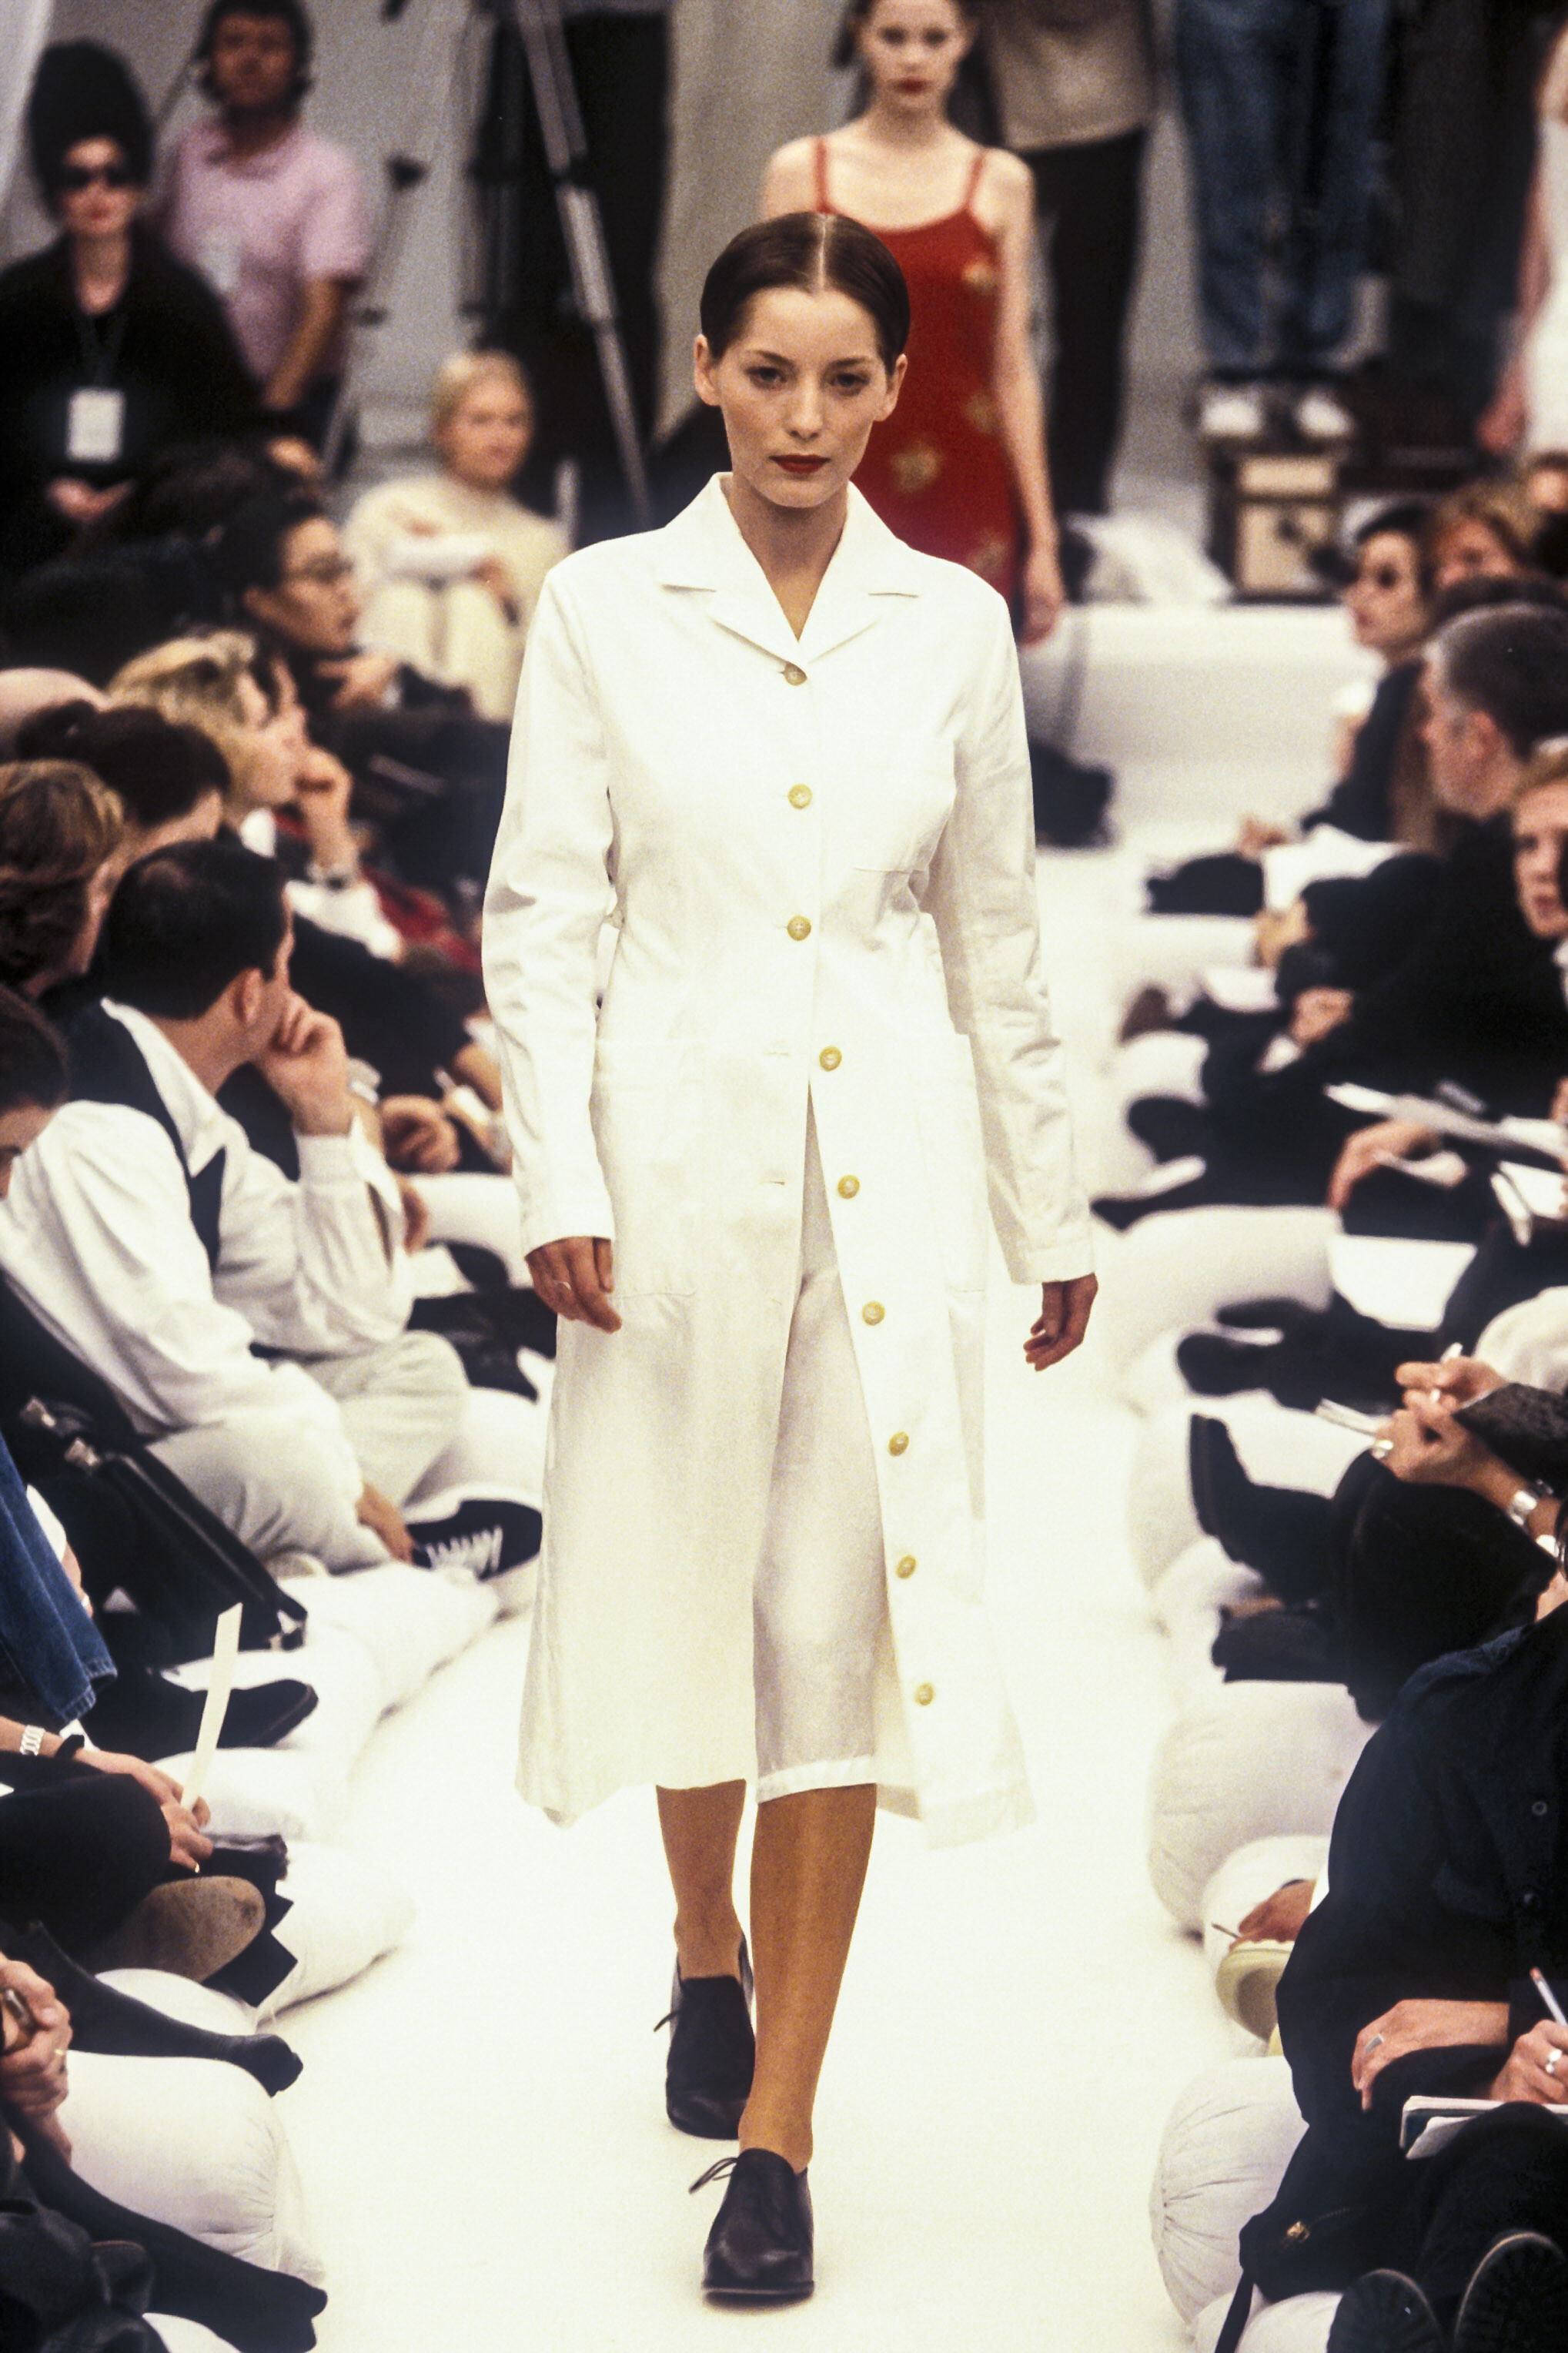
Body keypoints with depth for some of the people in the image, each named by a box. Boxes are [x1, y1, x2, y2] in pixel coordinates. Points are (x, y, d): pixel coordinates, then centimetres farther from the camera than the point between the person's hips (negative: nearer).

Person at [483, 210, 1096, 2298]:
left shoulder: (956, 622, 5)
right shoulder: (604, 608, 0)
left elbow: (994, 936, 11)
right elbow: (540, 915, 0)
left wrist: (1053, 1214, 13)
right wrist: (558, 1183, -9)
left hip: (892, 1163, 1)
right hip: (682, 1157, -1)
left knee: (847, 1617, -2)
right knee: (680, 1575, 10)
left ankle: (780, 2125, 4)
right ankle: (708, 1943, 40)